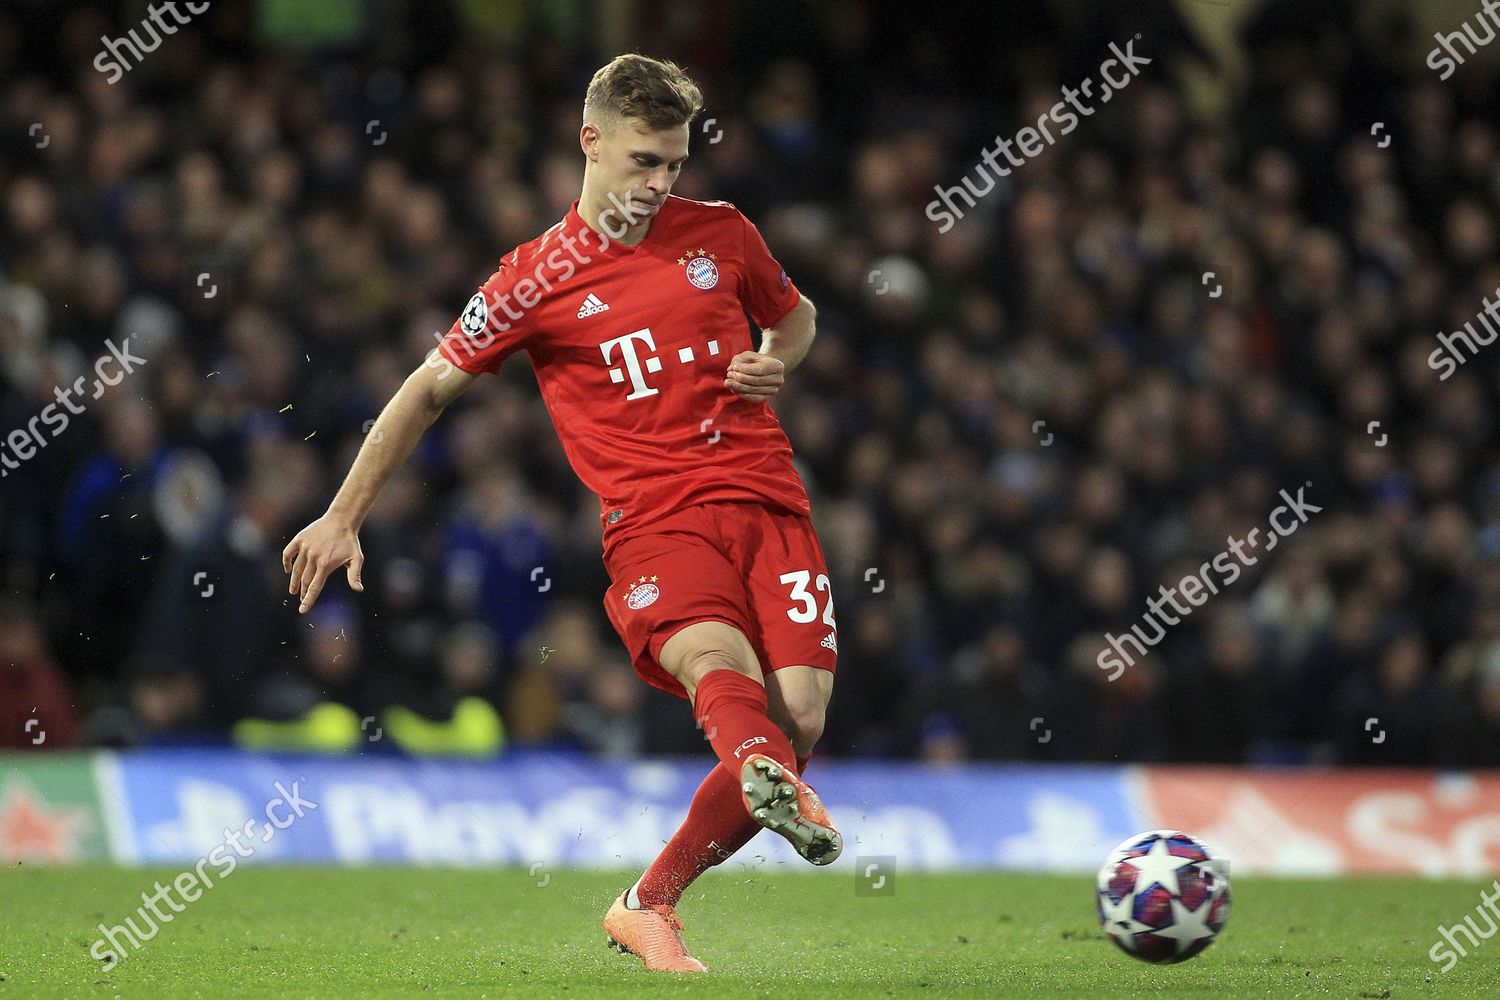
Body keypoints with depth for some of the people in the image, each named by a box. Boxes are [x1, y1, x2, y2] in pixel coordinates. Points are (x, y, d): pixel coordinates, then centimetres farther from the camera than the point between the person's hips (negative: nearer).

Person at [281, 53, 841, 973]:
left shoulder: (720, 234, 13)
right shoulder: (538, 279, 6)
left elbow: (795, 315, 33)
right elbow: (433, 388, 15)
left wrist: (774, 365, 8)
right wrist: (344, 517, 13)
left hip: (770, 506, 3)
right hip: (655, 525, -3)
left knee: (798, 719, -14)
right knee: (719, 663, -34)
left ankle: (647, 908, 3)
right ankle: (775, 785, -69)